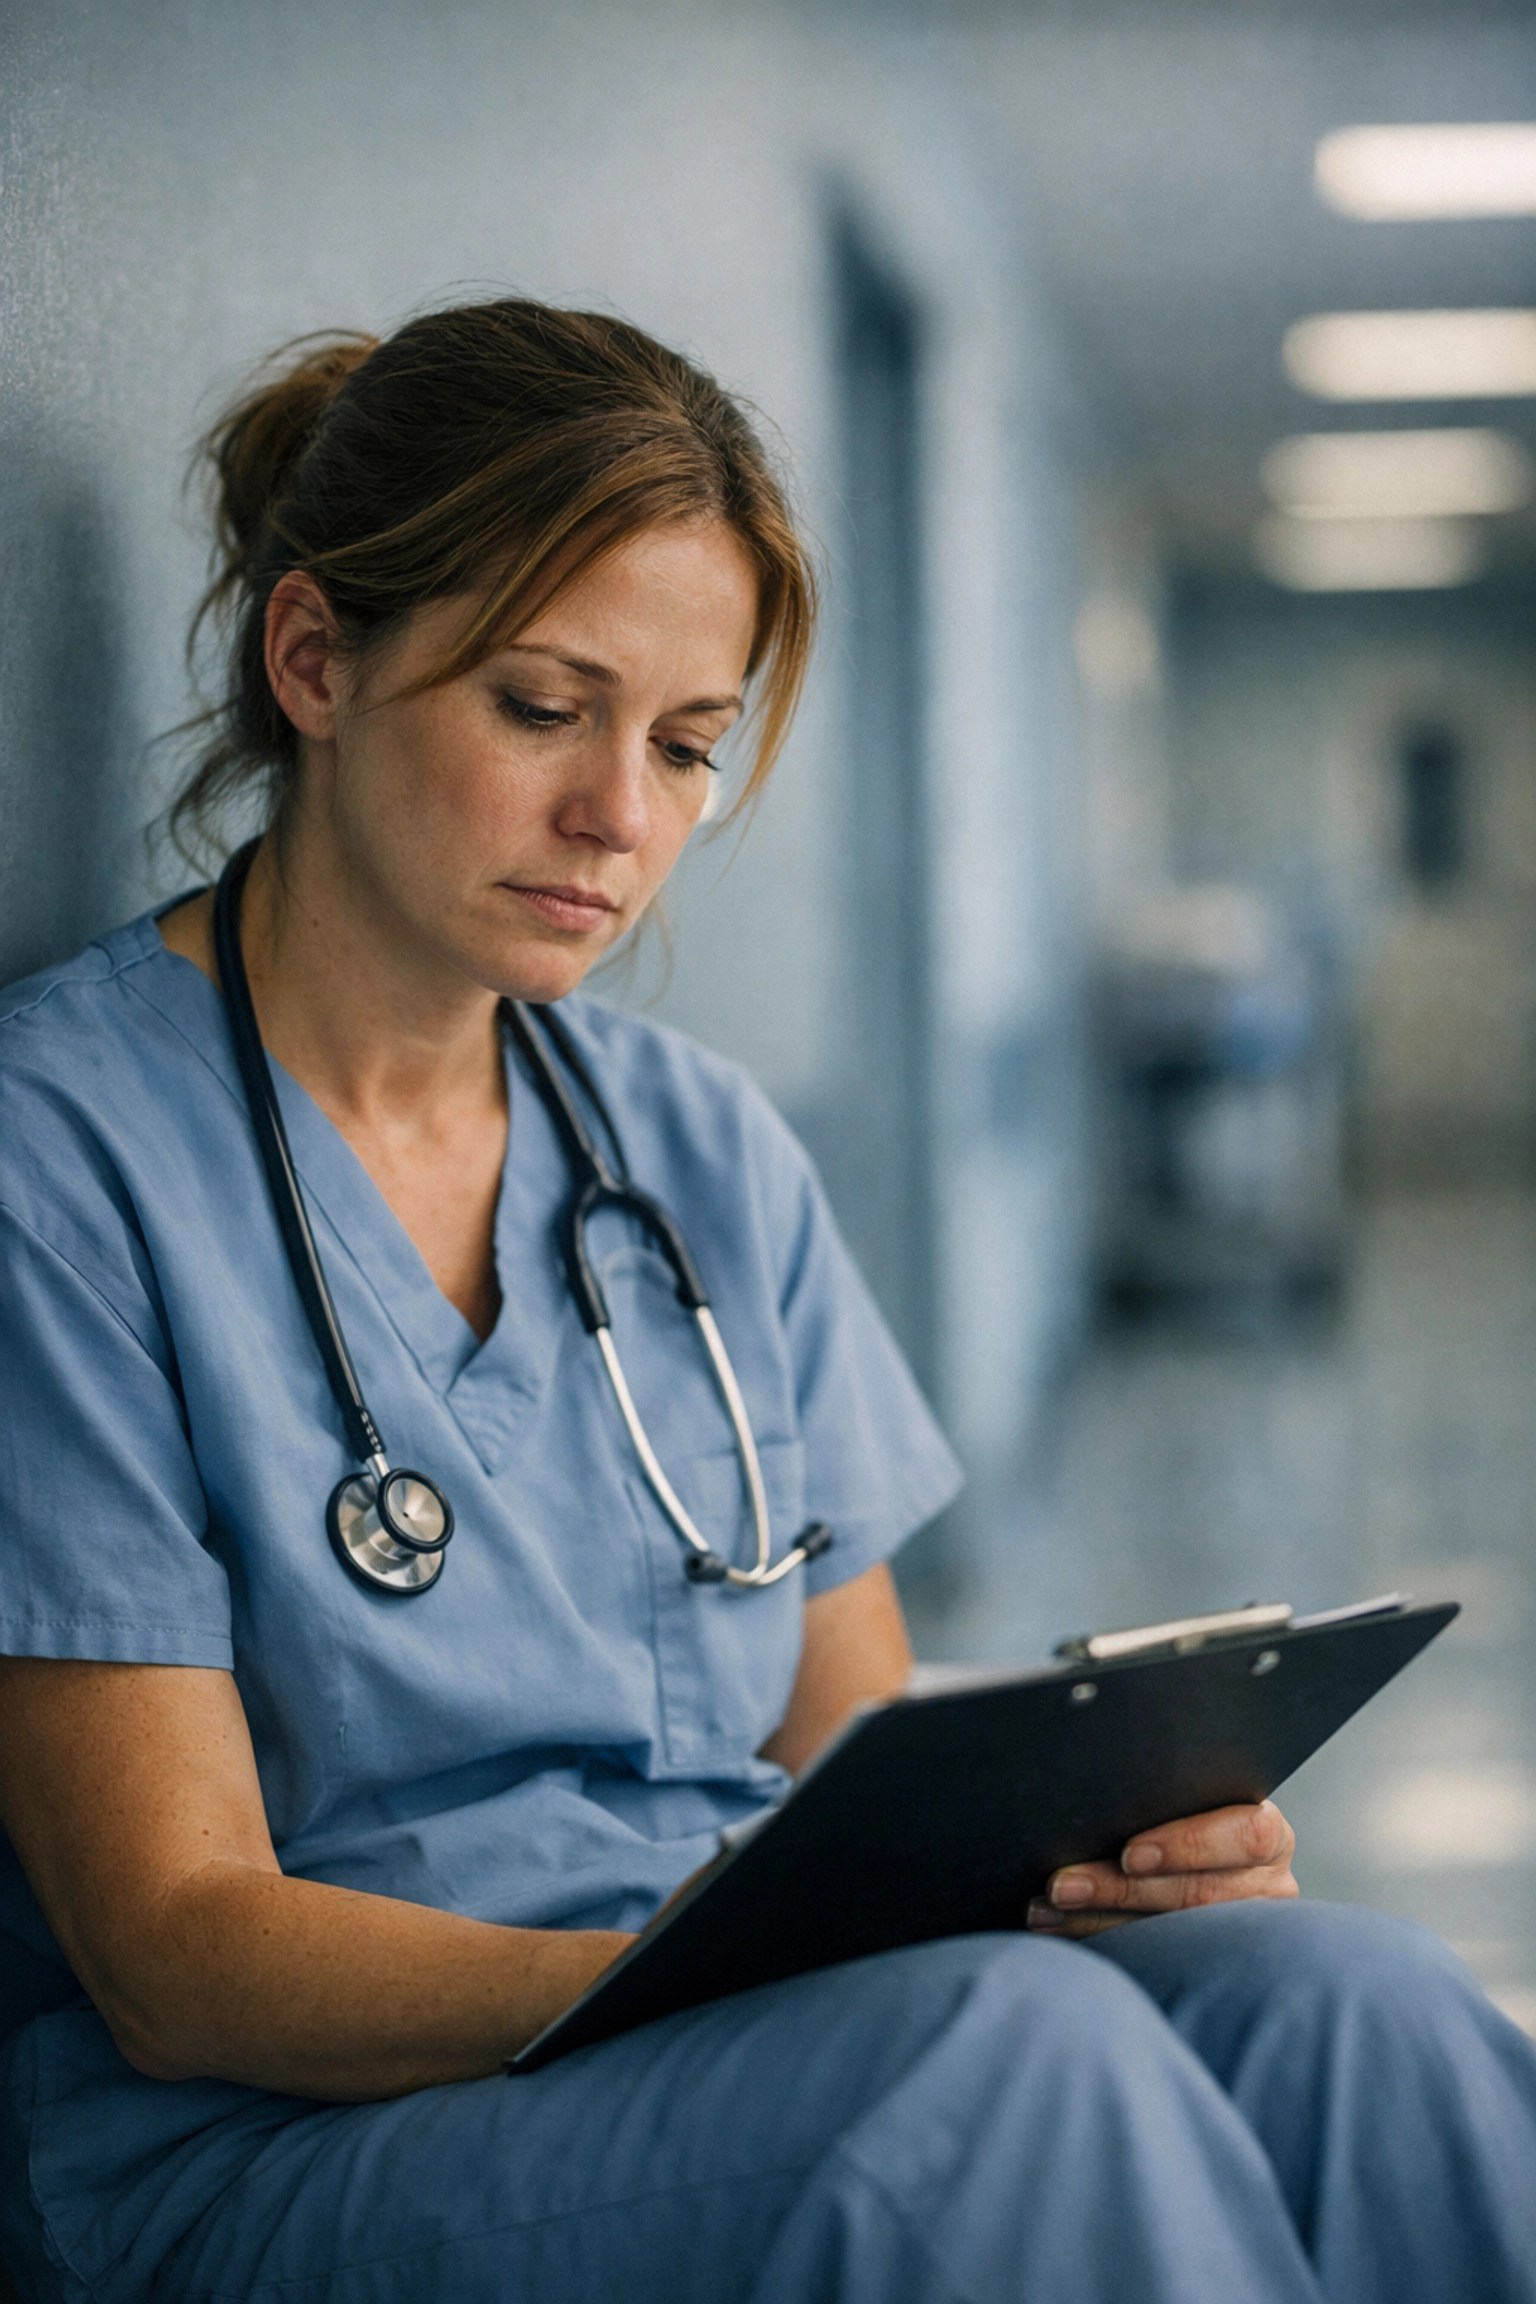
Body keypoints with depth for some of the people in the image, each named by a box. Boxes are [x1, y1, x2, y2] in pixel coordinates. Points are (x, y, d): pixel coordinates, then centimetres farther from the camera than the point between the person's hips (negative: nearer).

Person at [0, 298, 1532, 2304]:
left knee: (1336, 2001, -26)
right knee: (1016, 2041, -34)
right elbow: (178, 1950, -11)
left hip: (785, 2055, 6)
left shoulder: (709, 1152, 14)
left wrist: (1102, 1834, -9)